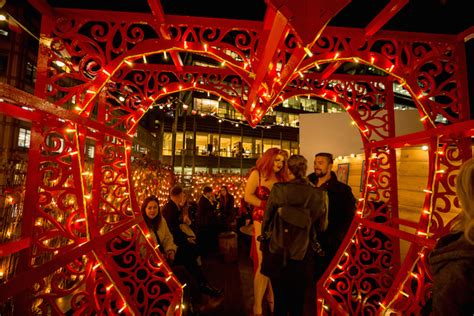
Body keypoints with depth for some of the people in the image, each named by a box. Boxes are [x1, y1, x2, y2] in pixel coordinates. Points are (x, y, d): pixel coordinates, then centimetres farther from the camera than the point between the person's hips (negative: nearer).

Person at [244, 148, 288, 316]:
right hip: (262, 223, -4)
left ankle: (272, 299, 28)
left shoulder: (281, 177, 11)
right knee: (263, 264, -1)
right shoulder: (257, 174, -1)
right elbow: (248, 196, -12)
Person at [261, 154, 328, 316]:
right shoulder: (320, 194, -16)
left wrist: (265, 242, 10)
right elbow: (322, 227, -3)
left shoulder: (278, 189, -20)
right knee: (297, 301, 24)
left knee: (280, 298, 21)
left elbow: (267, 220, -9)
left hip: (278, 254, -1)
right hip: (304, 256, 1)